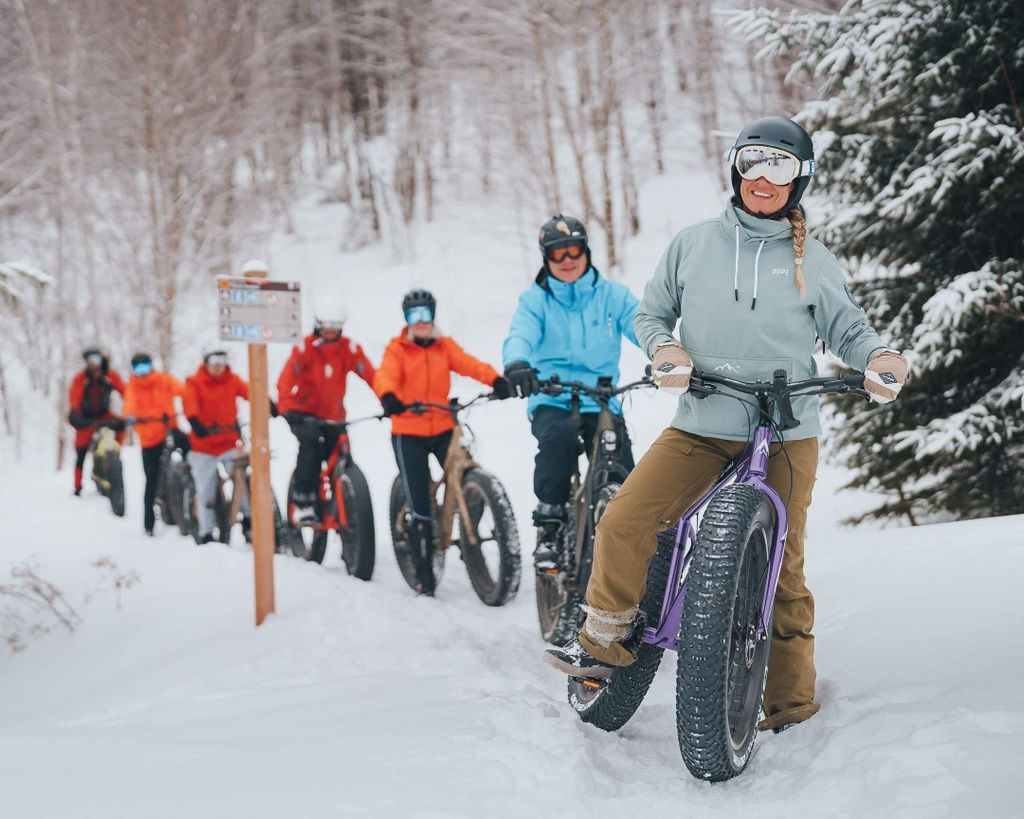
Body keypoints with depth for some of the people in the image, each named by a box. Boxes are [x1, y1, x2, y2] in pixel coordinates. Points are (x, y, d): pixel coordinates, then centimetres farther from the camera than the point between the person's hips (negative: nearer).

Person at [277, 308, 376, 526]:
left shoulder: (349, 348, -7)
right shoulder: (306, 347, -12)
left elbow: (370, 374, -19)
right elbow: (287, 378, -24)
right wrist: (286, 407, -42)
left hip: (333, 416, 3)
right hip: (304, 413, -3)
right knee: (311, 441, -31)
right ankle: (302, 504, -27)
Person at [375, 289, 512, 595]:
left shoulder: (445, 346, 7)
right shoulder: (397, 349, 0)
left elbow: (468, 363, -10)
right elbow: (386, 375, -18)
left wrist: (495, 379, -29)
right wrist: (388, 396, -42)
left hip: (443, 429, 2)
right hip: (409, 434, -2)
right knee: (420, 505, -3)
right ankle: (424, 573, 10)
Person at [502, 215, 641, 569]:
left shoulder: (613, 295, 8)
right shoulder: (535, 300, 6)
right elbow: (520, 335, -13)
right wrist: (516, 364, -38)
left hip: (602, 404, 2)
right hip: (552, 403, -2)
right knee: (559, 436, -35)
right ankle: (549, 528, -21)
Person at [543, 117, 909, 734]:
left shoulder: (814, 261, 6)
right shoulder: (694, 244, 6)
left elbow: (848, 330, 13)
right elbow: (651, 312, 13)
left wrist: (880, 356, -9)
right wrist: (664, 347, -9)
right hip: (701, 427, 1)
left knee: (783, 567, 2)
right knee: (624, 524, -14)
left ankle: (791, 695, 18)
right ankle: (606, 641, 8)